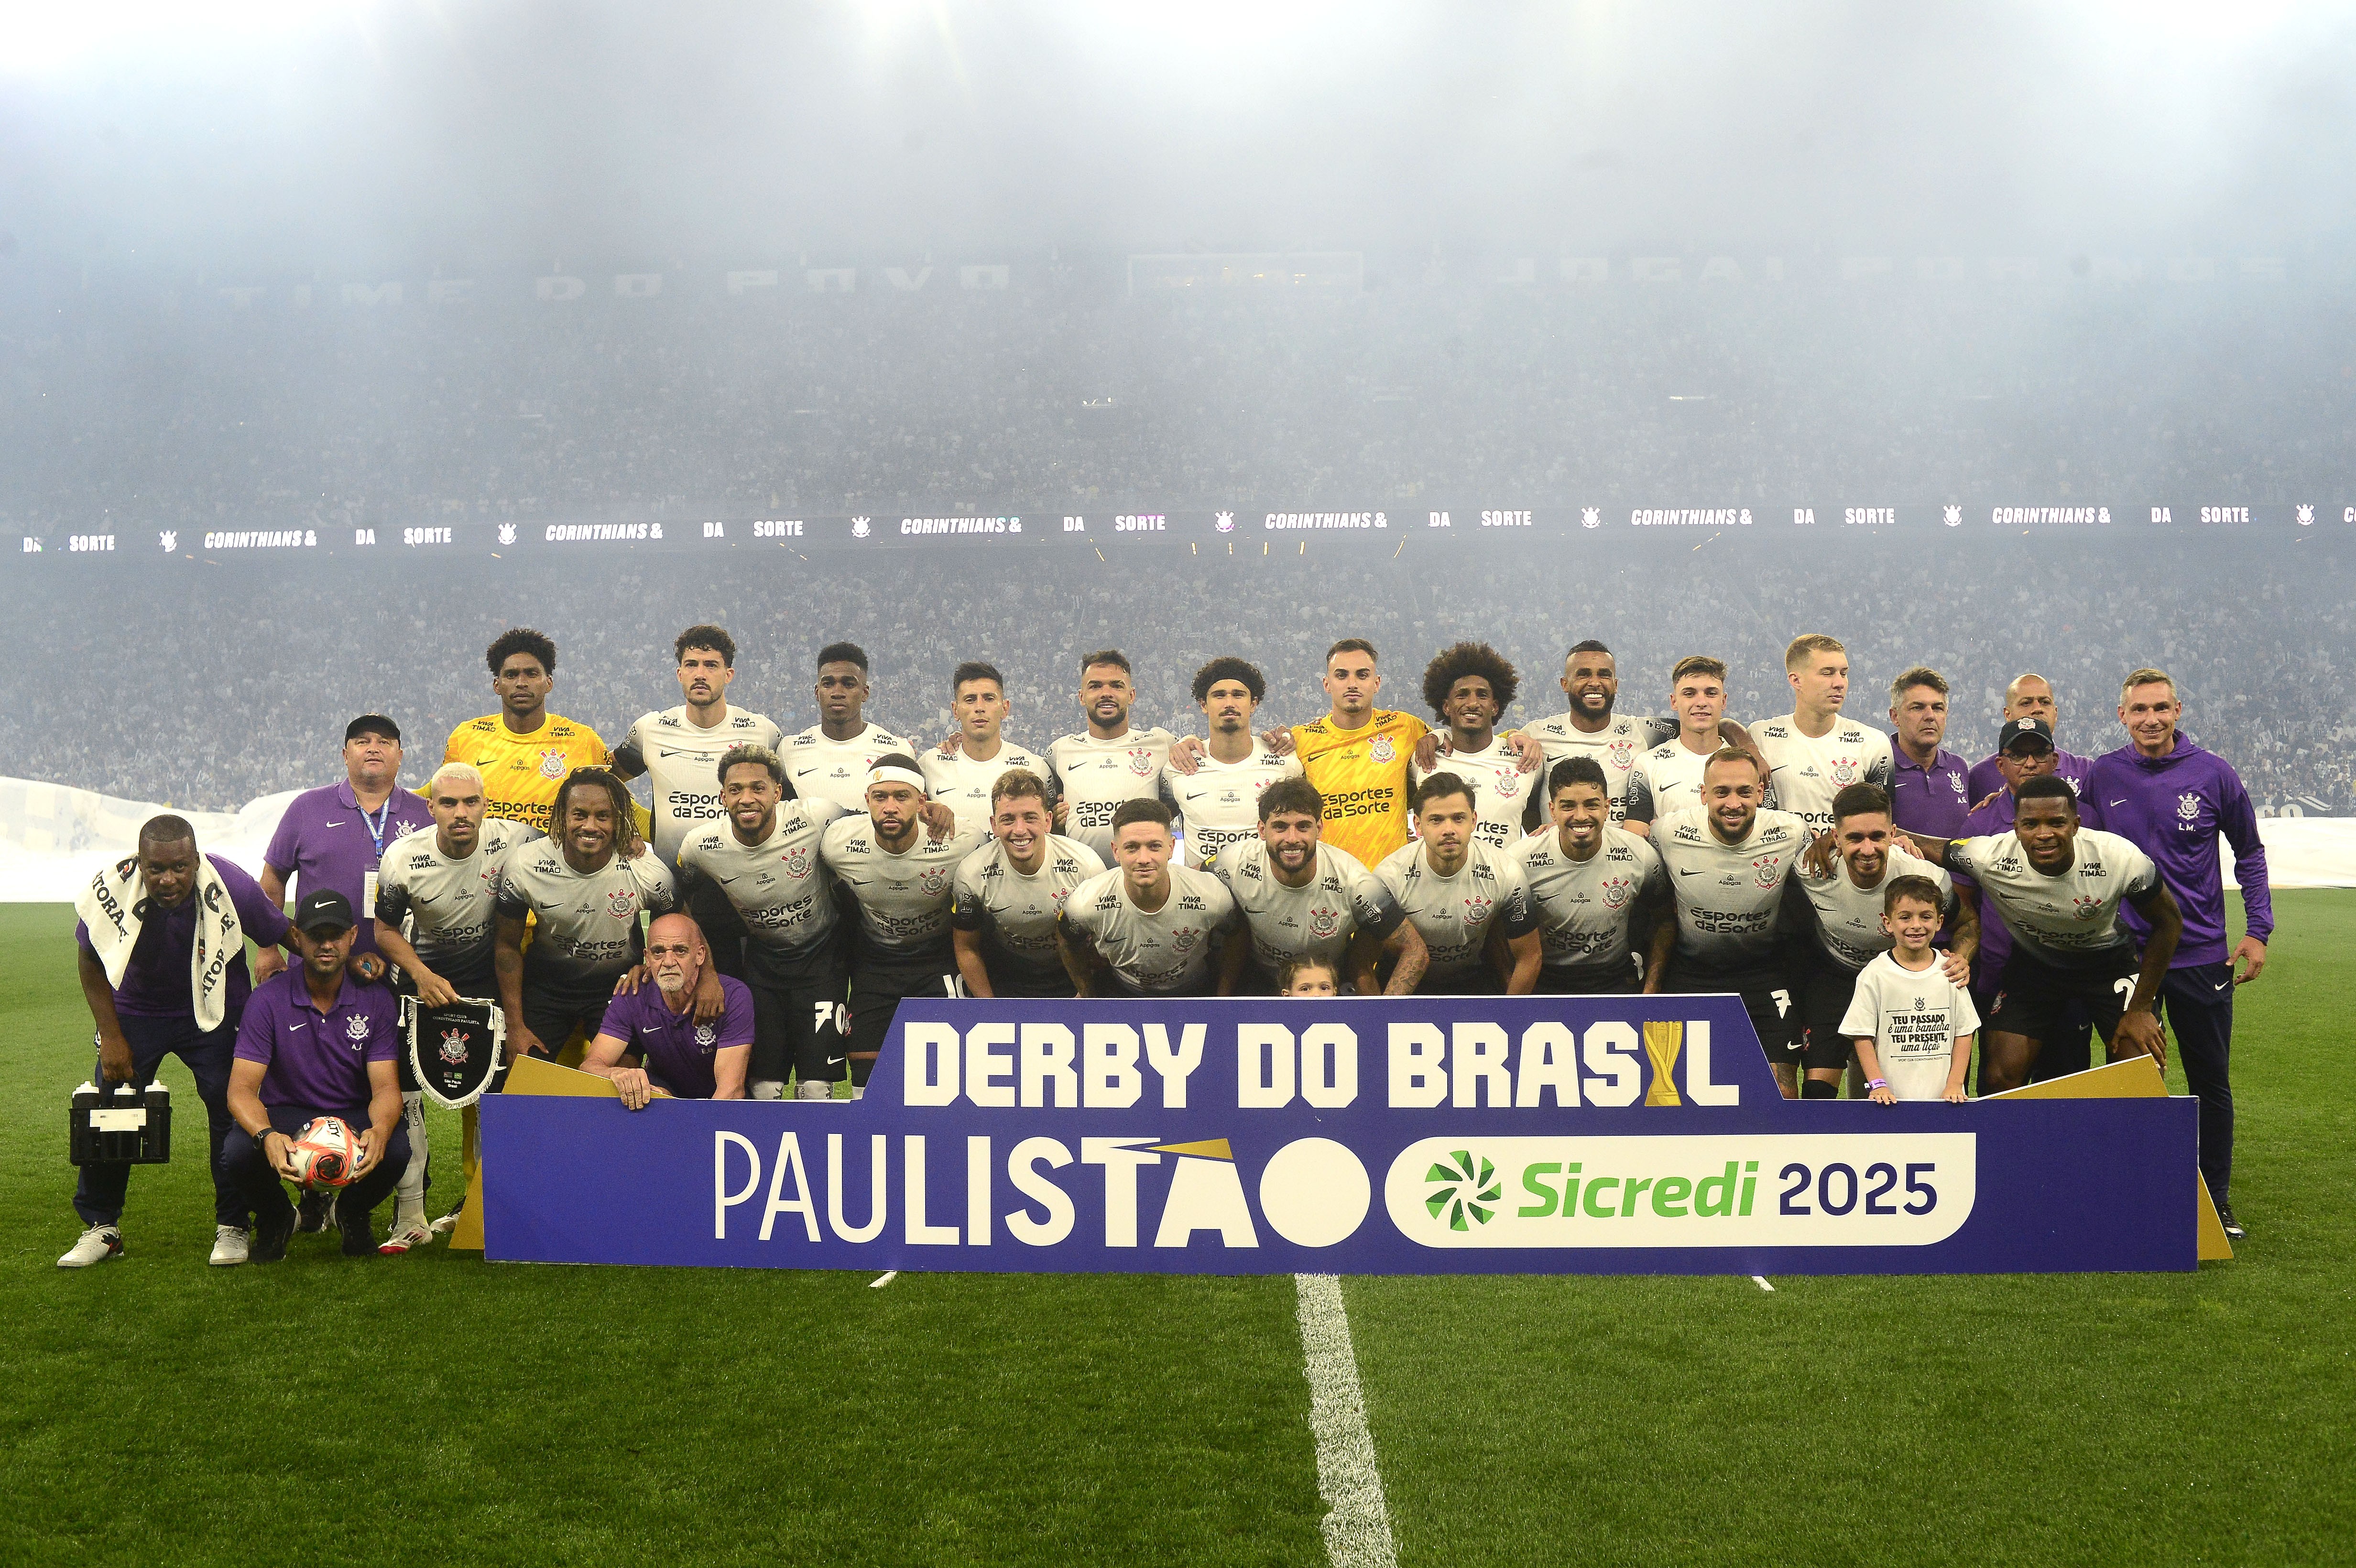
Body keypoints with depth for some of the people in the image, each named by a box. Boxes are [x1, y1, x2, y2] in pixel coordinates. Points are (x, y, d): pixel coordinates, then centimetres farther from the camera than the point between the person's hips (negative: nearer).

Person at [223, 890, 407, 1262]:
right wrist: (267, 1137, -39)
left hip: (354, 1116, 0)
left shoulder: (376, 1000, -8)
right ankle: (276, 1218, 5)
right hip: (284, 1116, 0)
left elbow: (386, 1088, -13)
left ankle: (350, 1212, 7)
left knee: (395, 1150, -32)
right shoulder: (269, 1000, -10)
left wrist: (379, 1132, -38)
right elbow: (241, 1090, -16)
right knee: (240, 1151, -33)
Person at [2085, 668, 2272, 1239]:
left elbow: (2249, 852, 6)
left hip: (2202, 956, 0)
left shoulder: (2213, 773, -3)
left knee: (2212, 1083, 8)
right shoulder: (2102, 776, -2)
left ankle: (2217, 1201, 20)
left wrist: (2257, 929, 0)